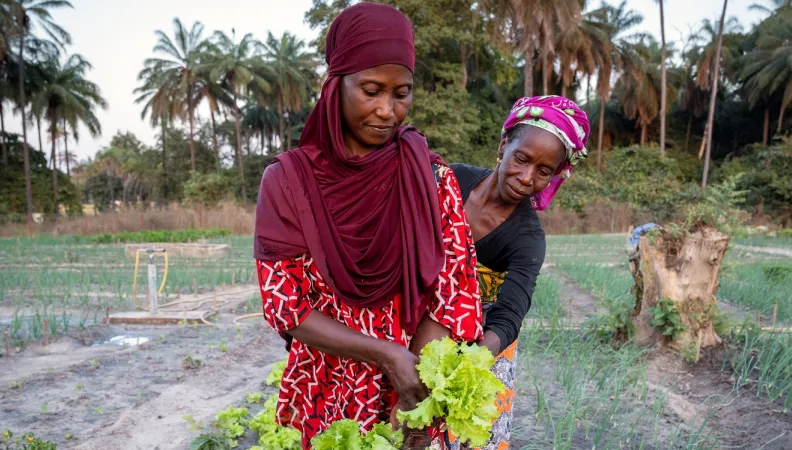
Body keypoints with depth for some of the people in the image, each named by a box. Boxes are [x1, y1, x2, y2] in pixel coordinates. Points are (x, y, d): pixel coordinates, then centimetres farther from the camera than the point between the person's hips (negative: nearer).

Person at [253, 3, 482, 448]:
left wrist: (411, 405, -19)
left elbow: (455, 290, -9)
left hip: (416, 395, 1)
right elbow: (284, 303, -10)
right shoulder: (288, 179, -8)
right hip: (322, 398, 0)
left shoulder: (433, 177, -5)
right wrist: (387, 355, -20)